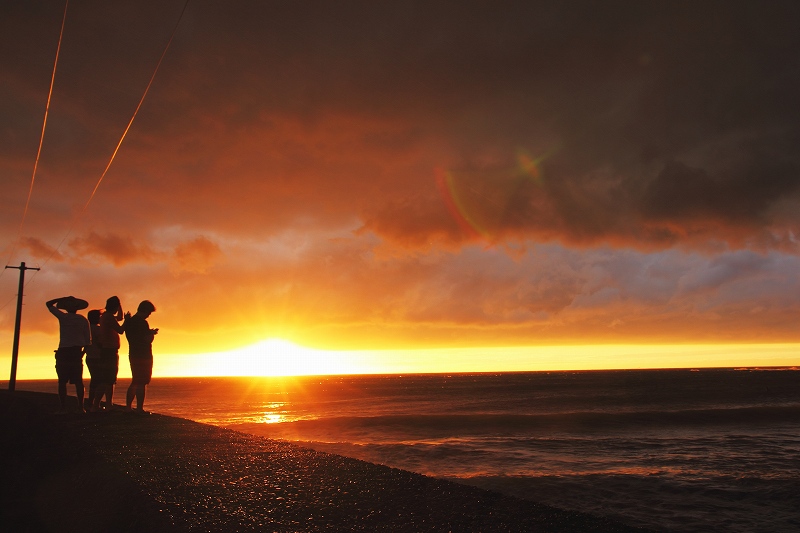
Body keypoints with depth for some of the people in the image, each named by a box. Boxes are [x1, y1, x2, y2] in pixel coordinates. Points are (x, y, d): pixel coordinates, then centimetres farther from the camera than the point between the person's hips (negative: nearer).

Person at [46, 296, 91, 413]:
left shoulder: (63, 317, 2)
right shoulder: (83, 320, 7)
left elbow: (49, 304, 16)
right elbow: (88, 339, 4)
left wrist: (64, 299, 17)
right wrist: (83, 352, 14)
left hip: (63, 352, -2)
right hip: (77, 352, 2)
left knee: (62, 381, 1)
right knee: (78, 381, 3)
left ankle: (63, 407, -5)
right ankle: (80, 407, -3)